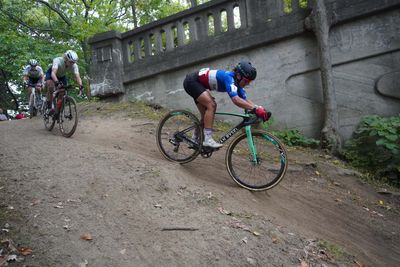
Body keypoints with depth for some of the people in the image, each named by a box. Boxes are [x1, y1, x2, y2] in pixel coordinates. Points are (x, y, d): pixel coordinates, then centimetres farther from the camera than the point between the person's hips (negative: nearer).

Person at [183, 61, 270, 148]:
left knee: (206, 114, 10)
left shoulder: (237, 82, -3)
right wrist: (255, 108, -47)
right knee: (211, 105, -23)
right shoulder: (229, 77, -30)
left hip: (199, 84, 10)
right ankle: (207, 139, -23)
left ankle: (195, 139, 24)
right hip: (191, 81, -10)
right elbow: (236, 100, -43)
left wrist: (261, 109, -18)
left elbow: (245, 100, -5)